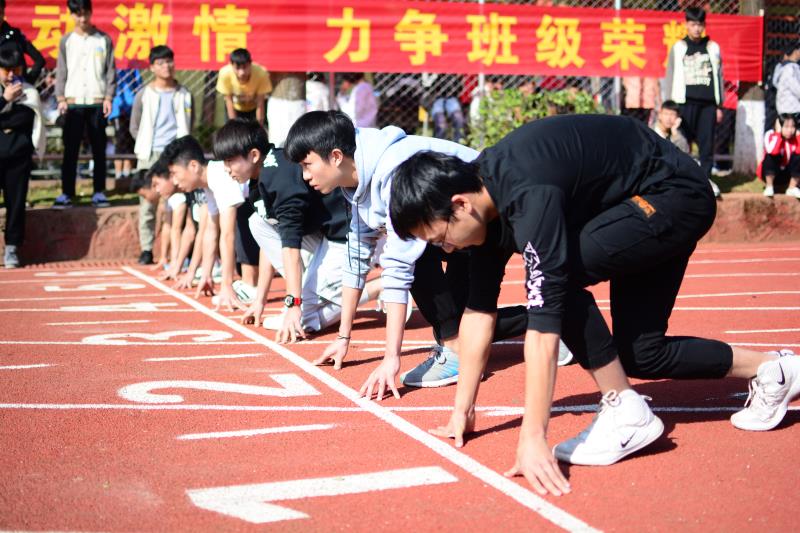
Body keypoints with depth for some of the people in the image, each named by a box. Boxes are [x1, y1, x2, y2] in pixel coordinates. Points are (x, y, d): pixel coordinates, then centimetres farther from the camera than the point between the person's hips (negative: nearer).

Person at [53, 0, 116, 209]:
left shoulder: (104, 40, 5)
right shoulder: (66, 41, 7)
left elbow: (111, 70, 4)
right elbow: (61, 71, 6)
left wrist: (108, 98, -5)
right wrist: (61, 98, -3)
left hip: (97, 102, 0)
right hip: (73, 102, 0)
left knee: (99, 149, 2)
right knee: (70, 150, -1)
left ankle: (99, 192, 8)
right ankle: (66, 193, 1)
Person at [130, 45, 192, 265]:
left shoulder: (183, 94, 8)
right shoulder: (144, 95, 5)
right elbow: (134, 127, 12)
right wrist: (146, 145, 5)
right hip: (150, 155, 0)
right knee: (147, 203, -2)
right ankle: (146, 249, 3)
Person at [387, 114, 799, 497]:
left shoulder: (529, 196, -35)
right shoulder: (483, 196, -8)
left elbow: (544, 325, -38)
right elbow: (480, 308, 0)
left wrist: (533, 439, -38)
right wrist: (462, 411, 1)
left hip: (677, 195, -9)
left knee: (556, 278, -27)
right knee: (640, 355, 9)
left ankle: (625, 414, -13)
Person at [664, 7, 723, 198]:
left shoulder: (712, 47, 13)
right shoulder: (678, 48, 7)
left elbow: (718, 75, 13)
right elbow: (670, 76, 7)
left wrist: (719, 104, 9)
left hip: (708, 103, 2)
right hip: (686, 102, -2)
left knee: (707, 141, 0)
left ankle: (706, 177, 6)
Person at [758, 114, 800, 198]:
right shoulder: (770, 135, -18)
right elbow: (772, 151, -38)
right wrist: (778, 132, -31)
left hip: (787, 174, 3)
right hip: (770, 172, -3)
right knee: (770, 156, -31)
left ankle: (792, 188, -12)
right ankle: (769, 187, -21)